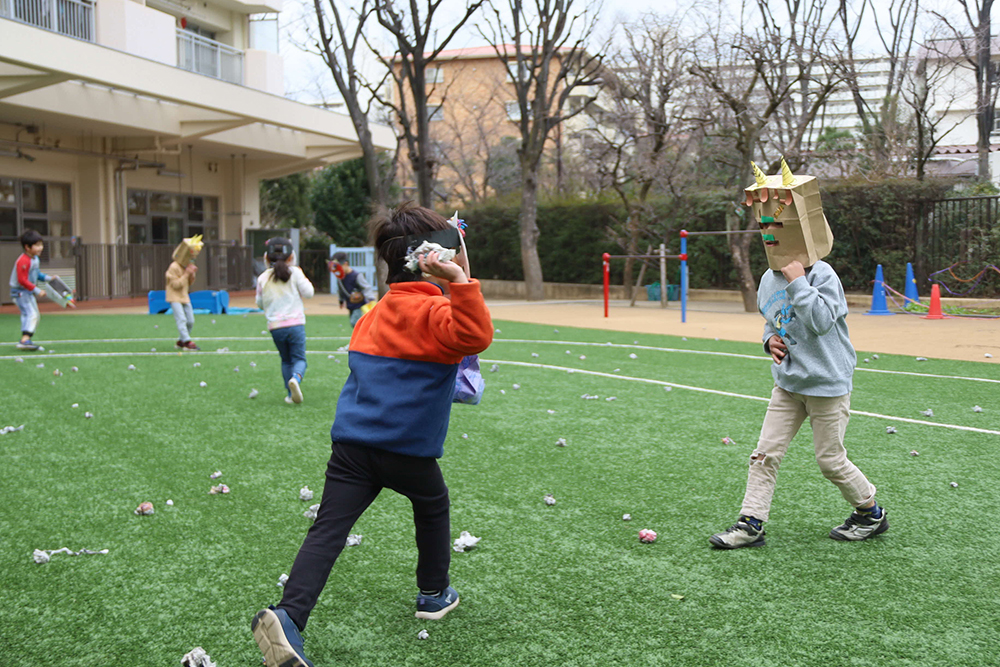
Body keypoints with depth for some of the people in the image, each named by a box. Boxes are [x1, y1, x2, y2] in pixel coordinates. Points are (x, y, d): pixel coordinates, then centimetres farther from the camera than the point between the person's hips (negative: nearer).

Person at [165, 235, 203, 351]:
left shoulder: (187, 266, 11)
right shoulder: (174, 267, -15)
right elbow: (176, 284, -19)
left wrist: (192, 275, -4)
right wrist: (186, 274, -21)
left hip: (184, 297, 9)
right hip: (175, 297, -9)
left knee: (190, 321, 6)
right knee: (181, 319, -19)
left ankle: (181, 341, 17)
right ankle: (187, 341, -24)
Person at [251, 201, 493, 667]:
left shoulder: (373, 315, 17)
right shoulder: (433, 313, -8)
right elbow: (476, 336, -29)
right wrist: (460, 281, -33)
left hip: (352, 441, 5)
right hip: (409, 448, -5)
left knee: (327, 531, -5)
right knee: (433, 509, 24)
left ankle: (288, 617, -23)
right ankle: (434, 594, 40)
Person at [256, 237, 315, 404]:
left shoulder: (263, 278, 7)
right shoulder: (294, 272, 0)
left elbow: (260, 303, 15)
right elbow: (308, 293, -2)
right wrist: (305, 281, 17)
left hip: (275, 326, 2)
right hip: (295, 323, -2)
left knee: (286, 360, 16)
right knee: (299, 358, 3)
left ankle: (291, 394, 11)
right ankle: (296, 377, -29)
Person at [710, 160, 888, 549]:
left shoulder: (822, 275, -15)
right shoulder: (768, 279, 5)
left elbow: (821, 320, -27)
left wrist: (798, 282, -26)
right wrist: (770, 340, 0)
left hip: (827, 384, -6)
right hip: (788, 385, 6)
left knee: (830, 460, 5)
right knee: (765, 454, 0)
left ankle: (870, 513, 27)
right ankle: (750, 524, 6)